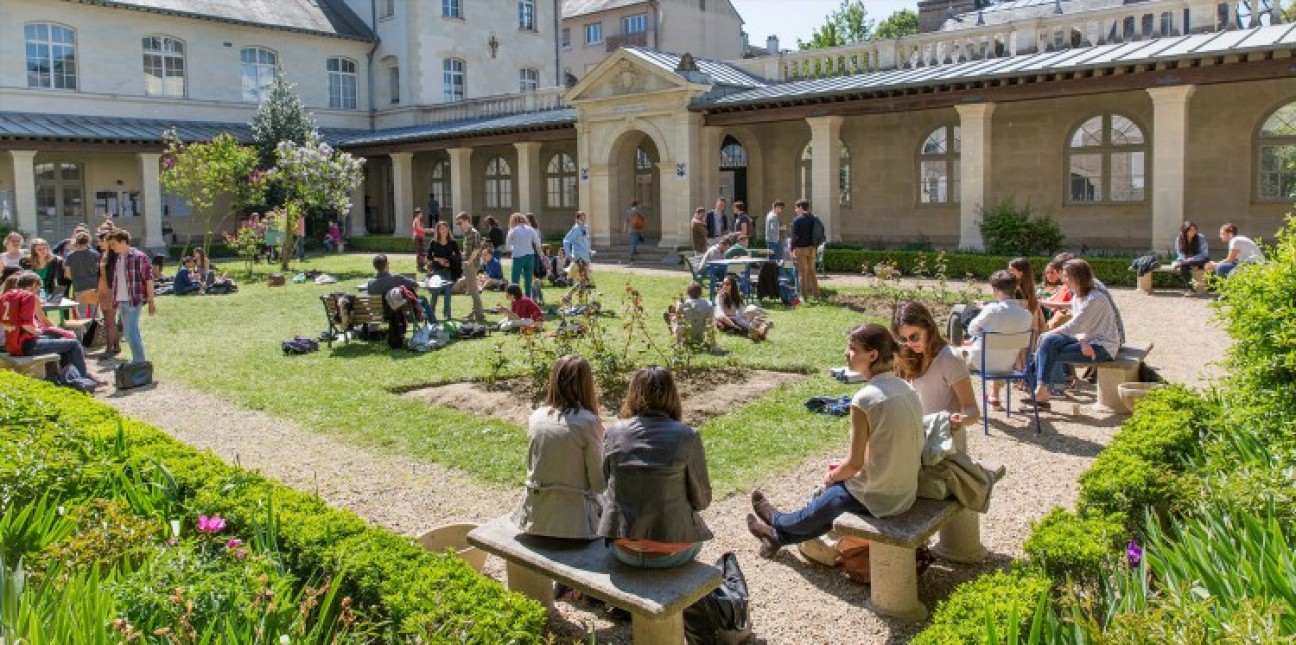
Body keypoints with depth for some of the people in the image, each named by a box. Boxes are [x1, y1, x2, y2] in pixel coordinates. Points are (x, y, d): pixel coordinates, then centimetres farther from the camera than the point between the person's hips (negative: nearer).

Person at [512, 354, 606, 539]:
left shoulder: (536, 417, 0)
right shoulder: (588, 422, -15)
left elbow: (532, 466, 11)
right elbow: (599, 483, -9)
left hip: (535, 517, 5)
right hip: (572, 520, -5)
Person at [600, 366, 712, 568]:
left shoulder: (614, 433, -7)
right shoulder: (687, 437, -14)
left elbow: (606, 482, 7)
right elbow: (702, 500, -5)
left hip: (623, 551, 3)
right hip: (672, 554, -3)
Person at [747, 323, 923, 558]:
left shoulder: (864, 399, -23)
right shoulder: (907, 389, 0)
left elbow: (854, 463, -17)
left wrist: (831, 477, 4)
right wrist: (841, 471, 15)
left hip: (875, 500, -7)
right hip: (907, 493, 7)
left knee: (829, 496, 20)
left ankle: (777, 522, 48)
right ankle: (779, 534, 44)